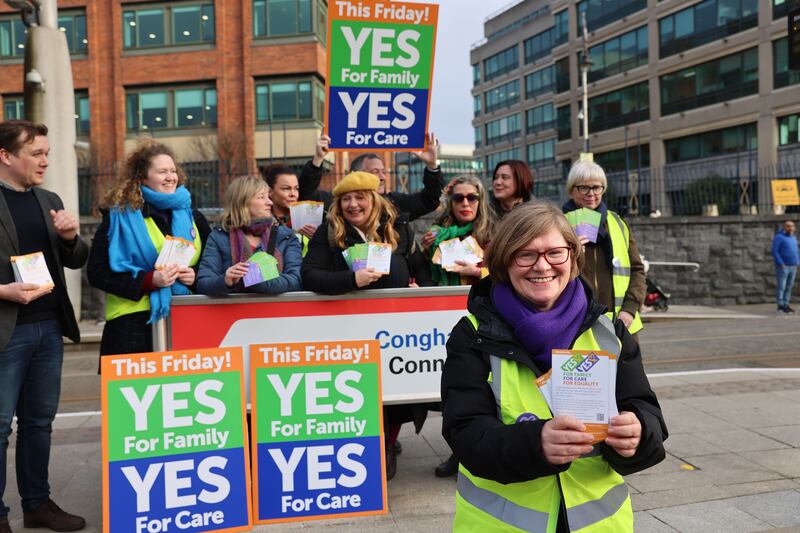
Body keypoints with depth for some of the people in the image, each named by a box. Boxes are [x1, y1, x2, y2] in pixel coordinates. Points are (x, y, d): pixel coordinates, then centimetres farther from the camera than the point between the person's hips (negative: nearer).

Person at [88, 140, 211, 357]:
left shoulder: (191, 215, 13)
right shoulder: (120, 216, 1)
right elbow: (97, 273, -4)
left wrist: (195, 276, -4)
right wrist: (149, 280, -16)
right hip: (134, 323, -3)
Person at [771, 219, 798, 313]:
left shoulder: (794, 238, 14)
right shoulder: (779, 237, -8)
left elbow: (796, 251, 23)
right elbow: (774, 251, -13)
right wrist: (781, 264, -18)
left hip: (793, 267, 7)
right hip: (782, 267, -7)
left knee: (789, 287, 8)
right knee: (781, 286, -5)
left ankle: (786, 305, 13)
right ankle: (780, 306, -1)